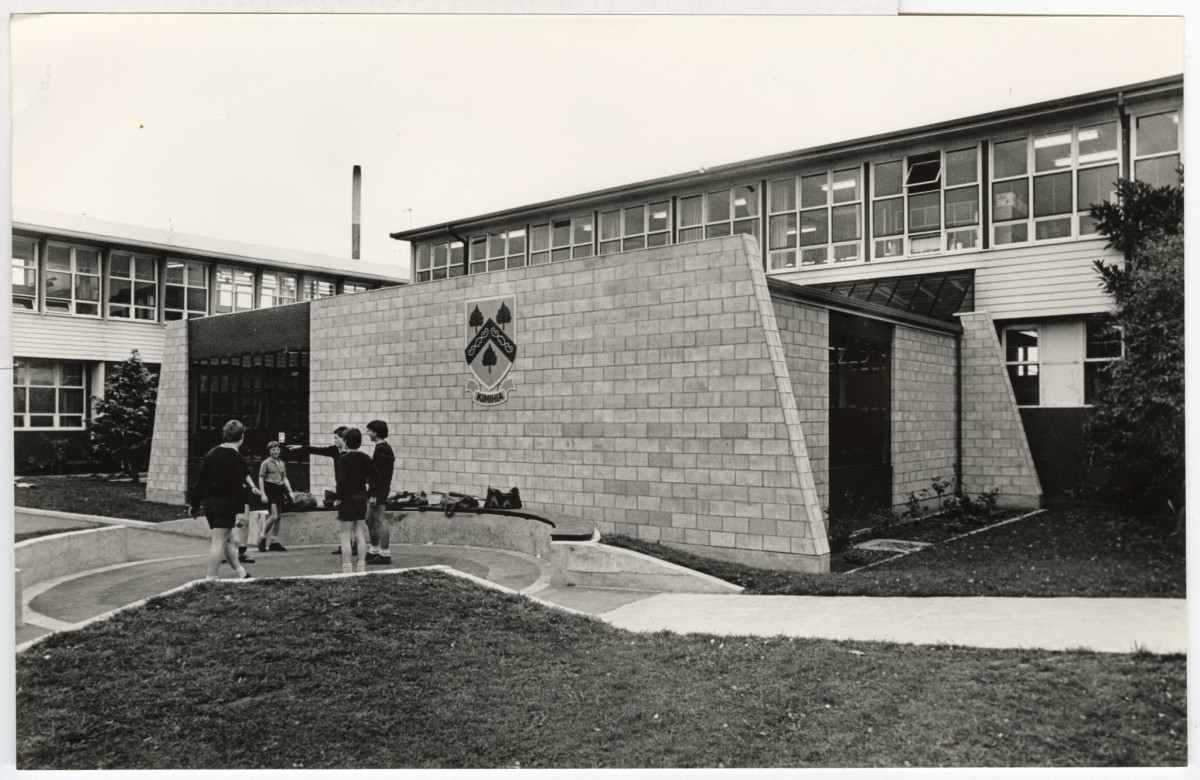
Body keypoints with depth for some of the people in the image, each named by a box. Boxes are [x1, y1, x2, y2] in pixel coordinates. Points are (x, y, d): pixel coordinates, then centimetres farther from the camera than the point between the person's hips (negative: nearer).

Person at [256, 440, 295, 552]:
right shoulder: (266, 463, -2)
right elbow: (261, 478, -4)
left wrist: (290, 492, 9)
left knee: (278, 518, 6)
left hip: (280, 490, 6)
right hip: (270, 490, -6)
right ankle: (262, 538, 1)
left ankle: (274, 542, 11)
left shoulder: (282, 463, 14)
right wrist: (263, 494, -12)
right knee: (274, 516, -16)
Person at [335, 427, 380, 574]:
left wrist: (339, 497, -12)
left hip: (347, 499, -6)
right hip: (362, 499, 6)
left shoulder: (343, 459, -13)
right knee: (360, 534, 13)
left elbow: (341, 481, -22)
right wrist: (368, 489, 12)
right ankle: (362, 567, 15)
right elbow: (376, 478, 5)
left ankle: (347, 568, 2)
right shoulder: (366, 458, 4)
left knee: (345, 535, 2)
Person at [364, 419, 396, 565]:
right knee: (369, 520, 17)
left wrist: (374, 494, -22)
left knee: (380, 521, -6)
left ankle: (385, 554, -2)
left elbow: (379, 475, -22)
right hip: (376, 490, 11)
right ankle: (374, 551, 26)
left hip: (378, 491, -11)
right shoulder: (385, 448, 16)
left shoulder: (381, 449, -17)